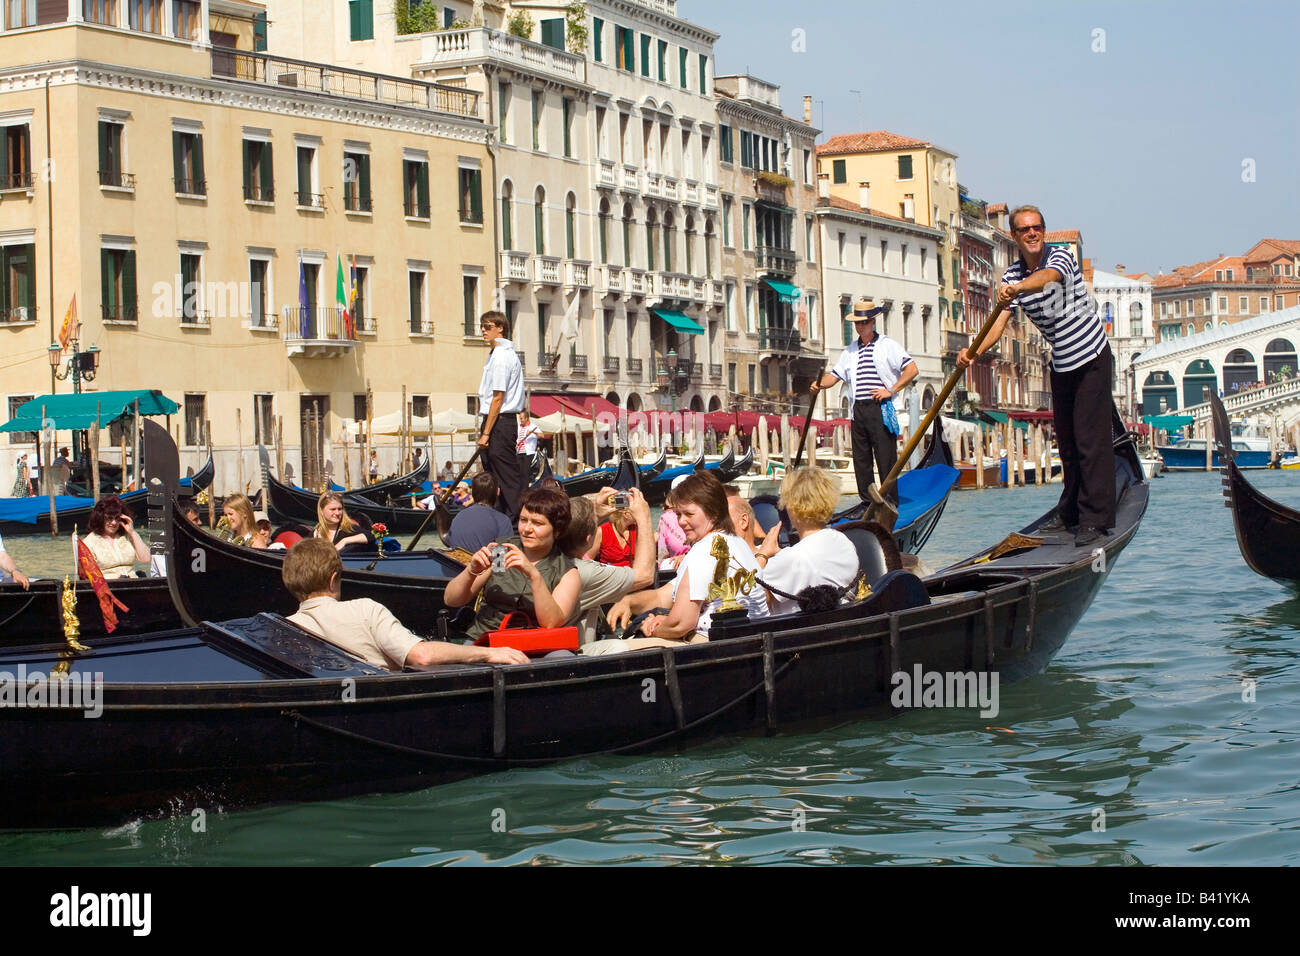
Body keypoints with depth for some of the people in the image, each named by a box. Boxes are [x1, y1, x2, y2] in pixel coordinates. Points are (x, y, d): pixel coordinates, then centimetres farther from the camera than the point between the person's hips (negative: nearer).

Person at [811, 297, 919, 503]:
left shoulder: (887, 345, 2)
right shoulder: (850, 350, 19)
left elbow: (911, 369, -6)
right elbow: (835, 375, 18)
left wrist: (891, 390, -10)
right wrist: (820, 383, -3)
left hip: (880, 409, -6)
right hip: (858, 410, 6)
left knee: (885, 458, -8)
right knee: (861, 459, 6)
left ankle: (891, 503, -6)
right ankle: (867, 503, 12)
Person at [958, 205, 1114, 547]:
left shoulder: (1061, 256, -14)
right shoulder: (1012, 276, 1)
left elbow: (1047, 277, -40)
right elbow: (999, 322, -10)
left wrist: (1017, 288, -61)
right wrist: (975, 351, -29)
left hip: (1092, 358, -6)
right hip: (1061, 364, 6)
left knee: (1090, 438, -10)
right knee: (1066, 440, 12)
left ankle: (1095, 518, -10)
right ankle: (1070, 513, 22)